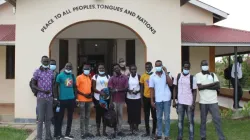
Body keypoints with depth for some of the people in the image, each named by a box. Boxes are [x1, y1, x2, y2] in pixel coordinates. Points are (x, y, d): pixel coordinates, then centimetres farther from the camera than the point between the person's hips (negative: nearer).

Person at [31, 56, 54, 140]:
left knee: (48, 118, 9)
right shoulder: (37, 72, -3)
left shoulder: (51, 72, 10)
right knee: (41, 119, -1)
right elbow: (33, 85, -3)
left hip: (50, 98, 4)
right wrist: (43, 90, -15)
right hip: (41, 98, -4)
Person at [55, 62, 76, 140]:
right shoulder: (60, 75, -4)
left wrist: (75, 97, 13)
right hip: (63, 99, -5)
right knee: (60, 117, 3)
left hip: (71, 99, 5)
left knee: (70, 117, 11)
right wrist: (57, 98, -8)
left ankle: (67, 134, 22)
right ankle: (58, 134, 13)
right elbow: (57, 87, -3)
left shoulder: (72, 76, 11)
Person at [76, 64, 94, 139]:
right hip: (82, 99, -6)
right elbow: (76, 88, -8)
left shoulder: (90, 78, 14)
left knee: (87, 116, 11)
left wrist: (91, 93, 1)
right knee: (82, 116, -2)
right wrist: (84, 94, -15)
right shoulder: (79, 77, -5)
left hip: (89, 99, 6)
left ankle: (87, 131, 19)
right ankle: (82, 133, 4)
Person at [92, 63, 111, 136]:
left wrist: (108, 93, -10)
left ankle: (104, 130, 13)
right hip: (98, 98, -2)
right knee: (98, 114, 3)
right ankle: (98, 130, 12)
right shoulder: (95, 77, 2)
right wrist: (100, 92, -19)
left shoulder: (108, 76, 9)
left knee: (105, 114, 5)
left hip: (106, 98, 2)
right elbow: (93, 88, -4)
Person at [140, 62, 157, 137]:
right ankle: (147, 131, 20)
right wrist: (142, 100, 3)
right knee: (146, 116, 9)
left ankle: (154, 131, 18)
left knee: (154, 115, 6)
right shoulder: (143, 76, 3)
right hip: (146, 97, 2)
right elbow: (142, 88, 6)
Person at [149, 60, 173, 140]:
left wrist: (166, 72, -14)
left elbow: (170, 84, -15)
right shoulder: (152, 77, 2)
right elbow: (152, 89, 4)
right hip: (158, 100, 1)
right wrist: (152, 101, 1)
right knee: (159, 118, 11)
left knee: (167, 118, 4)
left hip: (166, 99, -1)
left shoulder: (166, 74, 0)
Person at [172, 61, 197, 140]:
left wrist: (193, 103, -10)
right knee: (180, 120, 12)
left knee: (190, 121, 5)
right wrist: (174, 100, 4)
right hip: (180, 102, 3)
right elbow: (175, 89, 9)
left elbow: (194, 91, -3)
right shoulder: (178, 77, 3)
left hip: (189, 103, -3)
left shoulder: (192, 78, -5)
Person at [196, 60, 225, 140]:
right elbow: (199, 87, -14)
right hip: (203, 102, -1)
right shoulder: (198, 75, 0)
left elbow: (218, 86, -4)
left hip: (213, 101, 1)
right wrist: (212, 84, -11)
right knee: (203, 120, 10)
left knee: (217, 119, -1)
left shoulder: (213, 75, 7)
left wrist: (205, 86, -12)